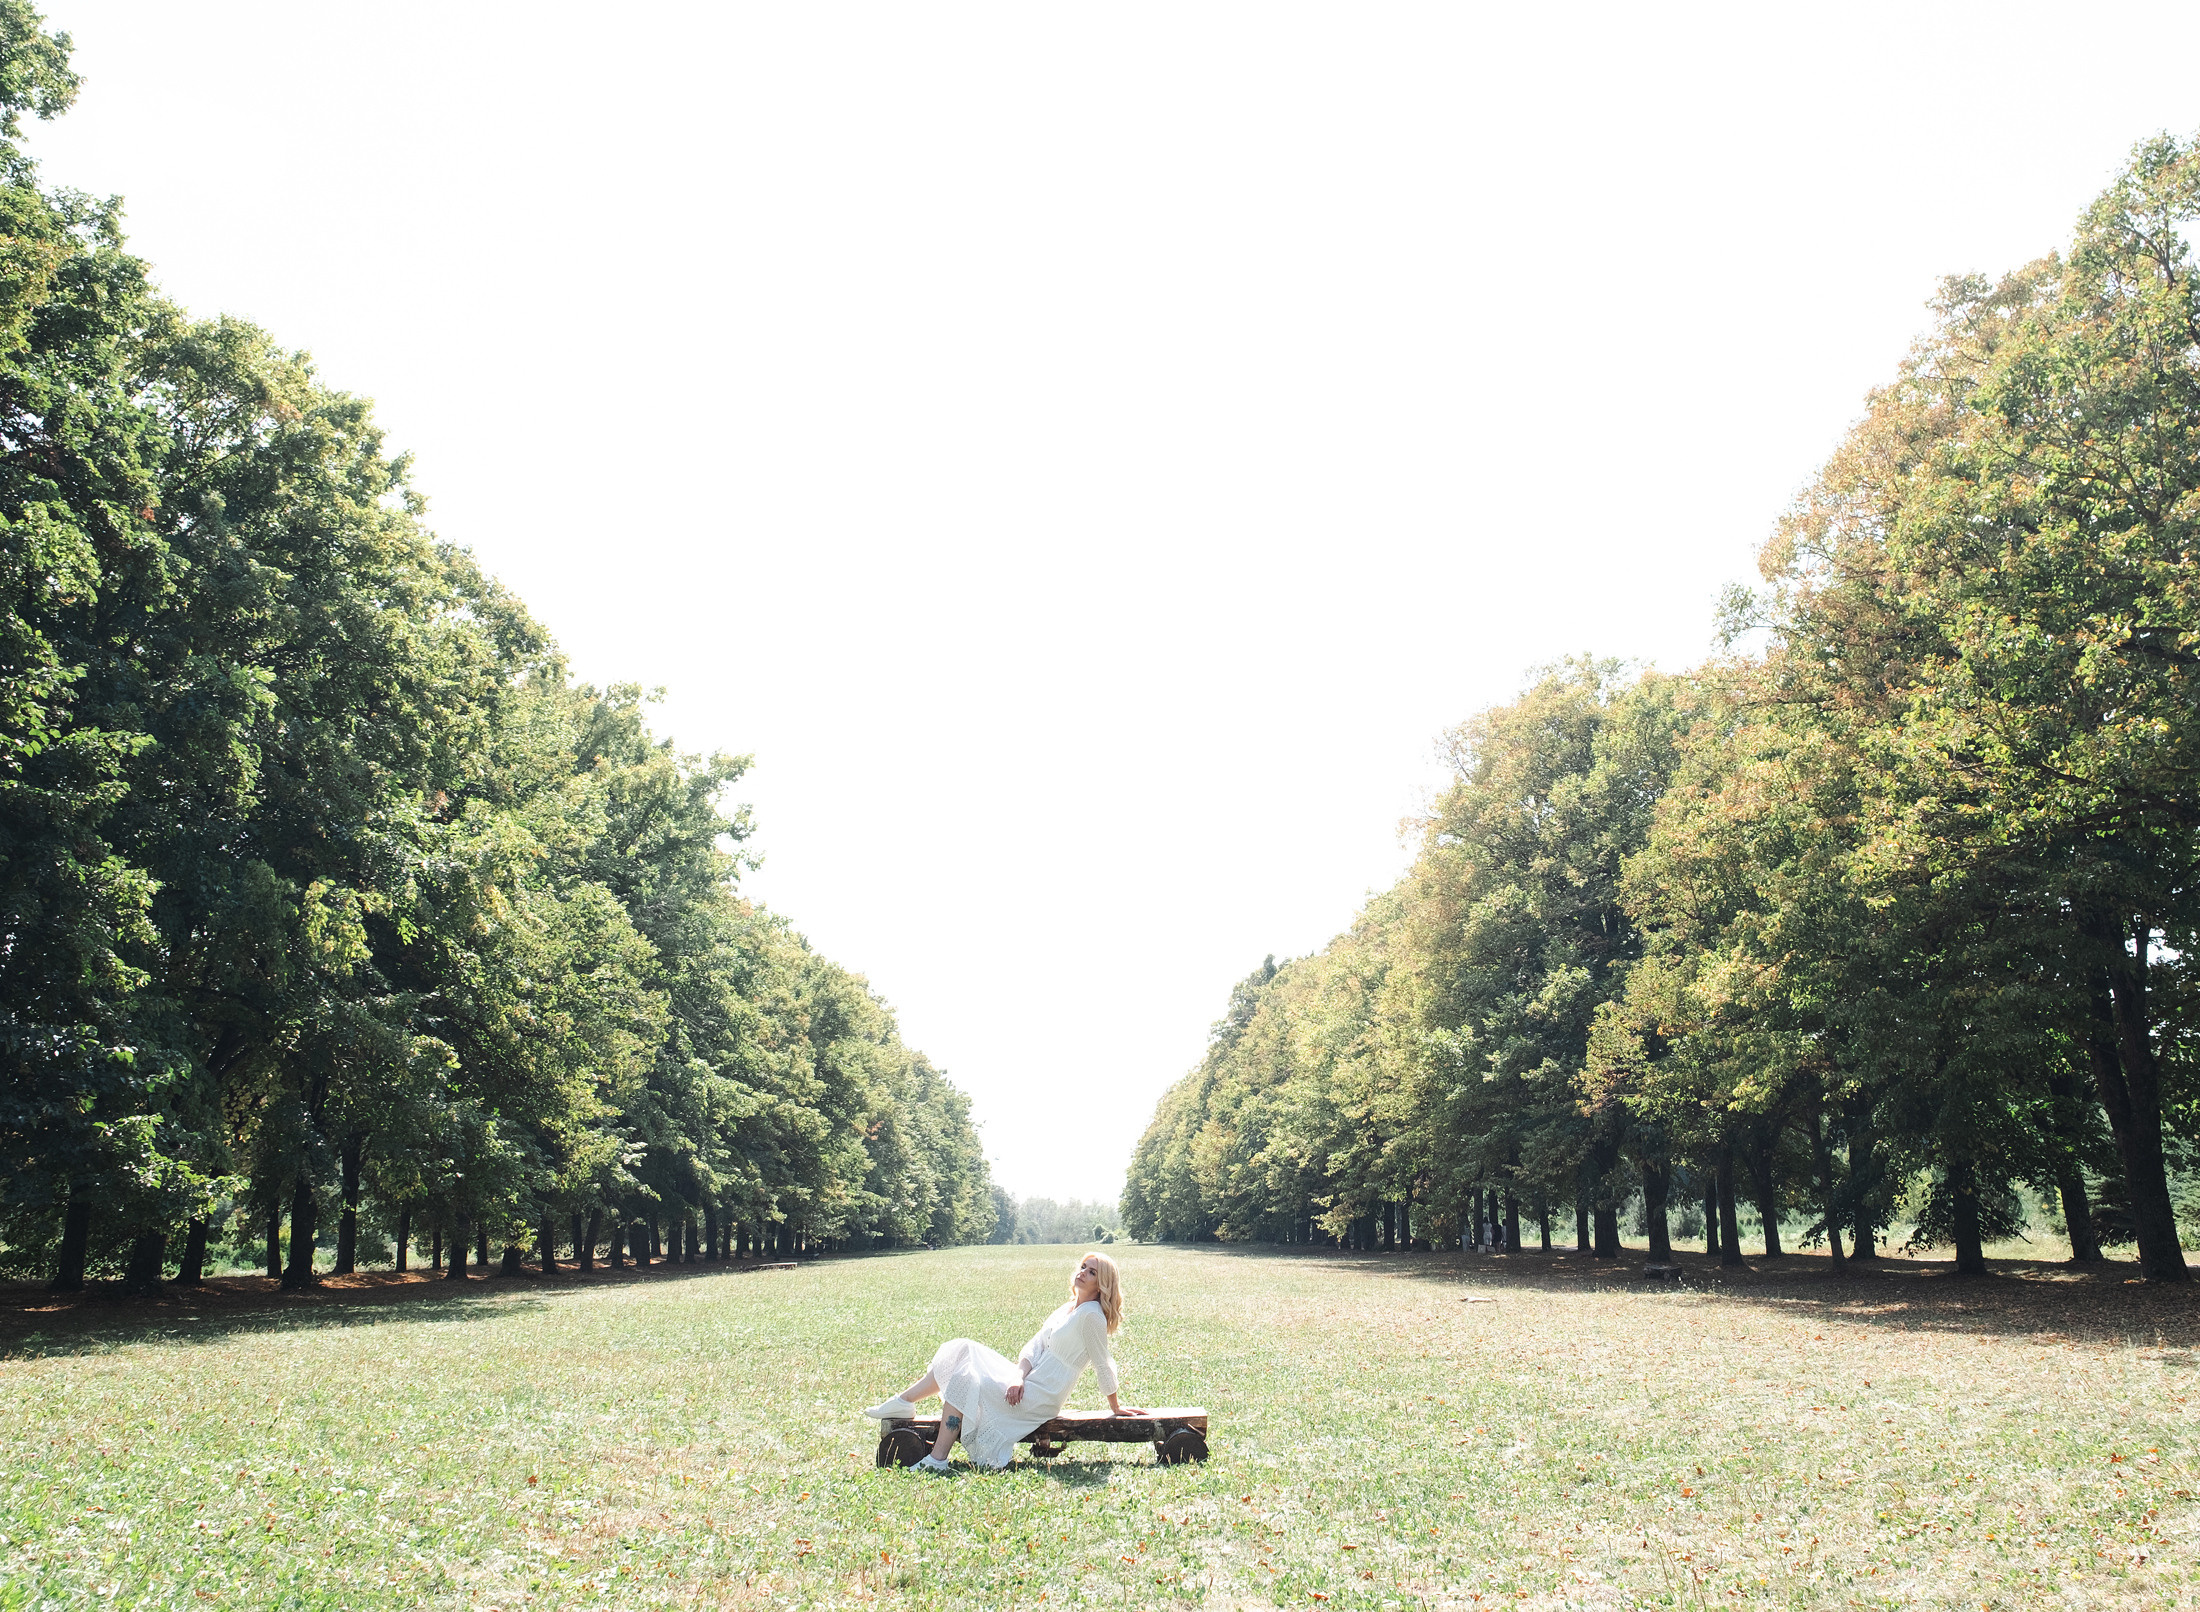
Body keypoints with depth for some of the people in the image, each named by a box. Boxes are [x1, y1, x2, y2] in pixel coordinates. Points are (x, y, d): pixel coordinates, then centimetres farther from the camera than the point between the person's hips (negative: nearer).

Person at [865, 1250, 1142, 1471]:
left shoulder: (1091, 1315, -15)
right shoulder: (1068, 1309, 14)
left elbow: (1103, 1365, -10)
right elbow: (1034, 1348, 8)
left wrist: (1116, 1407, 0)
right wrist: (1019, 1378, -9)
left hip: (1039, 1398, -9)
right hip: (1027, 1385, 9)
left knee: (965, 1380, -19)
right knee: (962, 1349, 1)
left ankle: (937, 1460, -17)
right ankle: (903, 1402, 4)